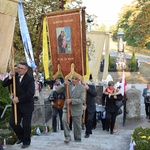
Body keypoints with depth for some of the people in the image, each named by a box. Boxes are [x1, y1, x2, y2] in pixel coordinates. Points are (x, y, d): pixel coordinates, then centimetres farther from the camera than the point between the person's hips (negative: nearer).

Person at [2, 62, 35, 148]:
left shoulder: (30, 78, -13)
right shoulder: (15, 76, 3)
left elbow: (31, 93, -22)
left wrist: (19, 99, -22)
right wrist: (10, 77, -16)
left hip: (27, 105, -5)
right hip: (16, 104, 5)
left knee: (26, 125, 5)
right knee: (13, 123, 6)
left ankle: (26, 141, 27)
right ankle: (21, 137, 32)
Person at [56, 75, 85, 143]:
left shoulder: (82, 88, -9)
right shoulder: (68, 84, -1)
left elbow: (81, 100, -15)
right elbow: (58, 90, -4)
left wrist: (71, 100, -25)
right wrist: (63, 84, -20)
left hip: (76, 109, -1)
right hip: (67, 107, 2)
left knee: (77, 125, 9)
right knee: (64, 120, -21)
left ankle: (77, 138, 32)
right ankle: (67, 137, -10)